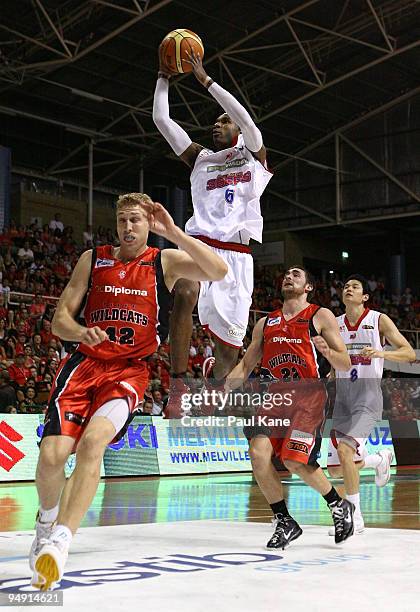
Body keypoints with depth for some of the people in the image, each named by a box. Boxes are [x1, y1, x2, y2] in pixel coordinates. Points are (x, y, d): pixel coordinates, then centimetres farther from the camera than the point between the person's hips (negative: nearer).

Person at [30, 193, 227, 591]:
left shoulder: (166, 261, 7)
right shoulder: (93, 259, 11)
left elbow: (218, 272, -10)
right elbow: (60, 319, 8)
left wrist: (172, 232, -13)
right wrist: (82, 332, -15)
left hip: (128, 371, -2)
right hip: (84, 363, 2)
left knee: (93, 441, -29)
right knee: (51, 455, -13)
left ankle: (59, 541, -29)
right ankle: (47, 519, 19)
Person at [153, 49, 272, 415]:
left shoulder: (253, 156, 16)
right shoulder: (200, 158, 24)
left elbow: (244, 116, -3)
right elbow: (161, 119, 19)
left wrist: (206, 81, -2)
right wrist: (164, 77, 17)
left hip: (236, 253, -1)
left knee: (229, 342, 0)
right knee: (184, 294, -34)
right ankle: (178, 384, -31)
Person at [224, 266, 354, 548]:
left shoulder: (321, 316, 5)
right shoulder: (265, 323, 19)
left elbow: (346, 365, 2)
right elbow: (246, 365, 19)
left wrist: (327, 351, -20)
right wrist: (223, 388, 1)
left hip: (309, 398, -4)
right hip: (275, 397, 4)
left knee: (294, 461, -19)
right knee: (258, 453, -17)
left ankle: (340, 506, 7)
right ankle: (285, 522, 0)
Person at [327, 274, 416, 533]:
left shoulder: (379, 320, -3)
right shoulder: (335, 323, 10)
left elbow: (410, 353, -6)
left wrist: (381, 353, -23)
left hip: (368, 393, -5)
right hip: (342, 395, 5)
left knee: (345, 449, -25)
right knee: (335, 469, 4)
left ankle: (355, 517, -11)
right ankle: (380, 459, 33)